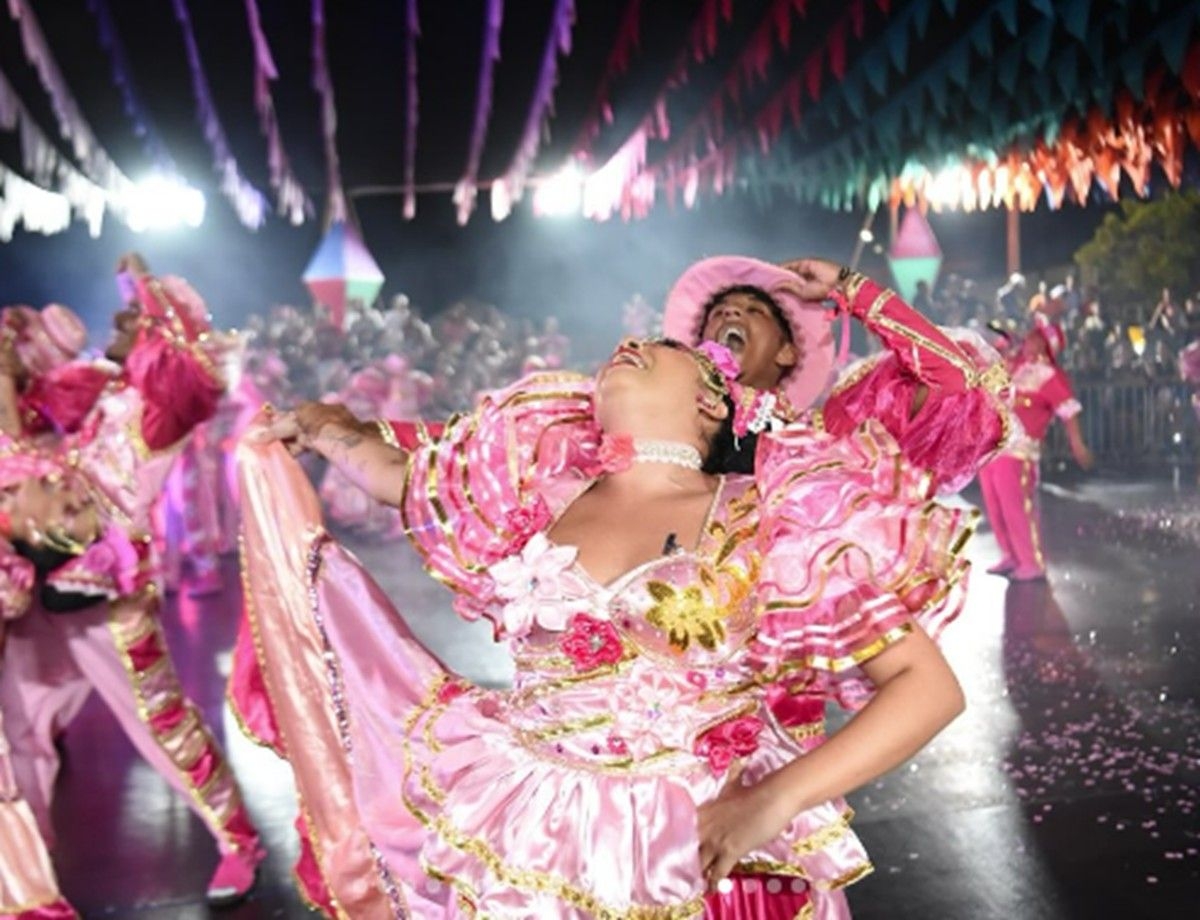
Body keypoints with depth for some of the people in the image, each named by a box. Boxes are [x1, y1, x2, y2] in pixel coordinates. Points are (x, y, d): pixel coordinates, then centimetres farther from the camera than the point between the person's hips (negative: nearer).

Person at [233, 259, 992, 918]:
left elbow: (931, 687, -11)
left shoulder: (772, 521, -8)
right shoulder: (547, 491, 4)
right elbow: (410, 479, 25)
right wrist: (330, 429, 8)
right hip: (522, 843, 3)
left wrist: (776, 801, -20)